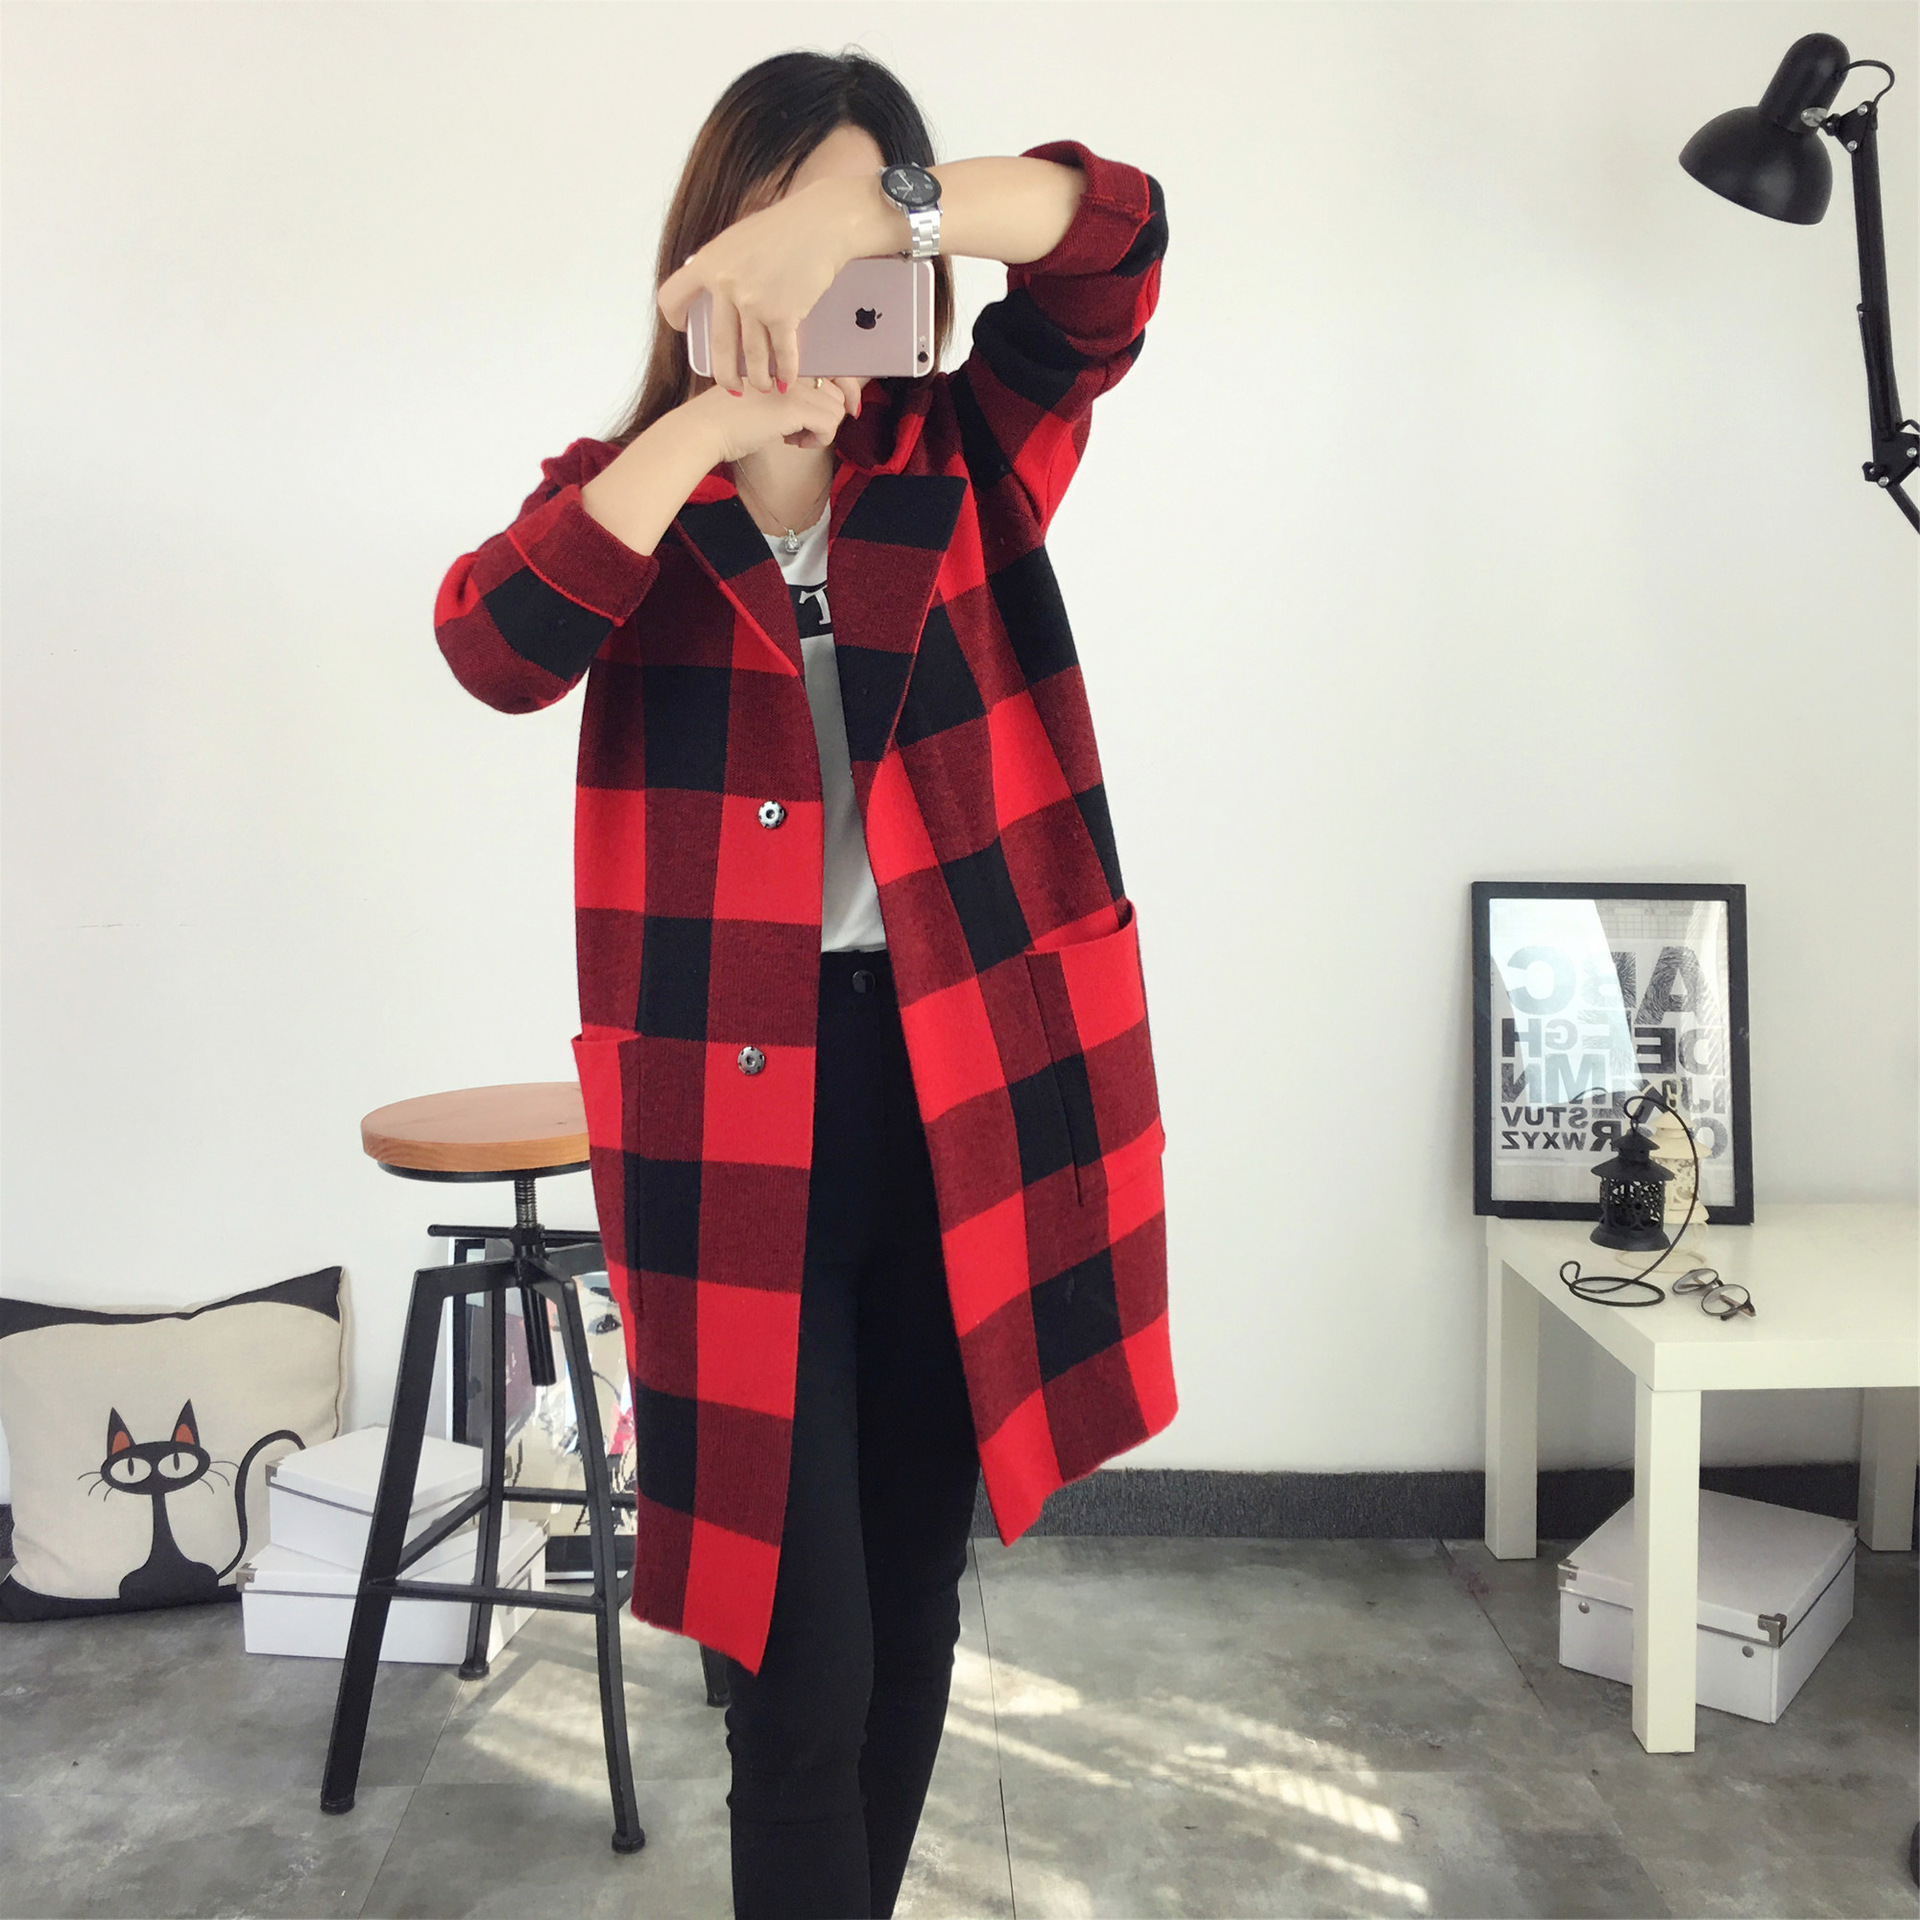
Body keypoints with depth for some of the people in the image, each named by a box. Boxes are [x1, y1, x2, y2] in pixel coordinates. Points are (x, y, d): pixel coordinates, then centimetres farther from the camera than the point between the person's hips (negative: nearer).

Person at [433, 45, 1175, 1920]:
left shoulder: (971, 458, 7)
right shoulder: (620, 493, 6)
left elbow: (1114, 225, -7)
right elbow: (493, 645, -15)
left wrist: (861, 218, -22)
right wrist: (719, 416, -20)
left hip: (967, 1088, 2)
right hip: (734, 1118, -2)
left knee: (912, 1589, 17)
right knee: (799, 1657, -1)